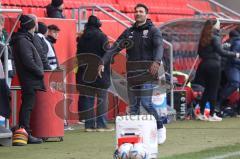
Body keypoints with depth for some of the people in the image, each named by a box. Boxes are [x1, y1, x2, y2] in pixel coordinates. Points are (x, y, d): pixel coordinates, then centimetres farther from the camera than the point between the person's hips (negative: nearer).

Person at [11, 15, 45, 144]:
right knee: (27, 106, -9)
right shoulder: (22, 41, -14)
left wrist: (39, 72, 11)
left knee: (26, 106, 12)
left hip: (30, 80, 10)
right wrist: (40, 72, -11)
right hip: (30, 80, -10)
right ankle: (26, 134, -9)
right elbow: (28, 61, -20)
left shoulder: (24, 40, 17)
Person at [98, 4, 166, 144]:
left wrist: (157, 61, -38)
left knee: (146, 102, -15)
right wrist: (103, 63, -8)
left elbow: (159, 46, -18)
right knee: (133, 106, 5)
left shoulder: (153, 31, -1)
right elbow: (115, 48, 6)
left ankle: (160, 127, 3)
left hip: (147, 72, -5)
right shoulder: (129, 32, 13)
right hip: (132, 73, 5)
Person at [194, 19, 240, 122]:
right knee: (213, 90, 0)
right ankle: (212, 115, 2)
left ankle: (201, 113, 16)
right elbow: (221, 51, -21)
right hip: (214, 66, -7)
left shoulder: (204, 38, 10)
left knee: (207, 89, 15)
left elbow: (200, 52, 14)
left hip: (204, 65, 7)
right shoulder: (215, 37, -12)